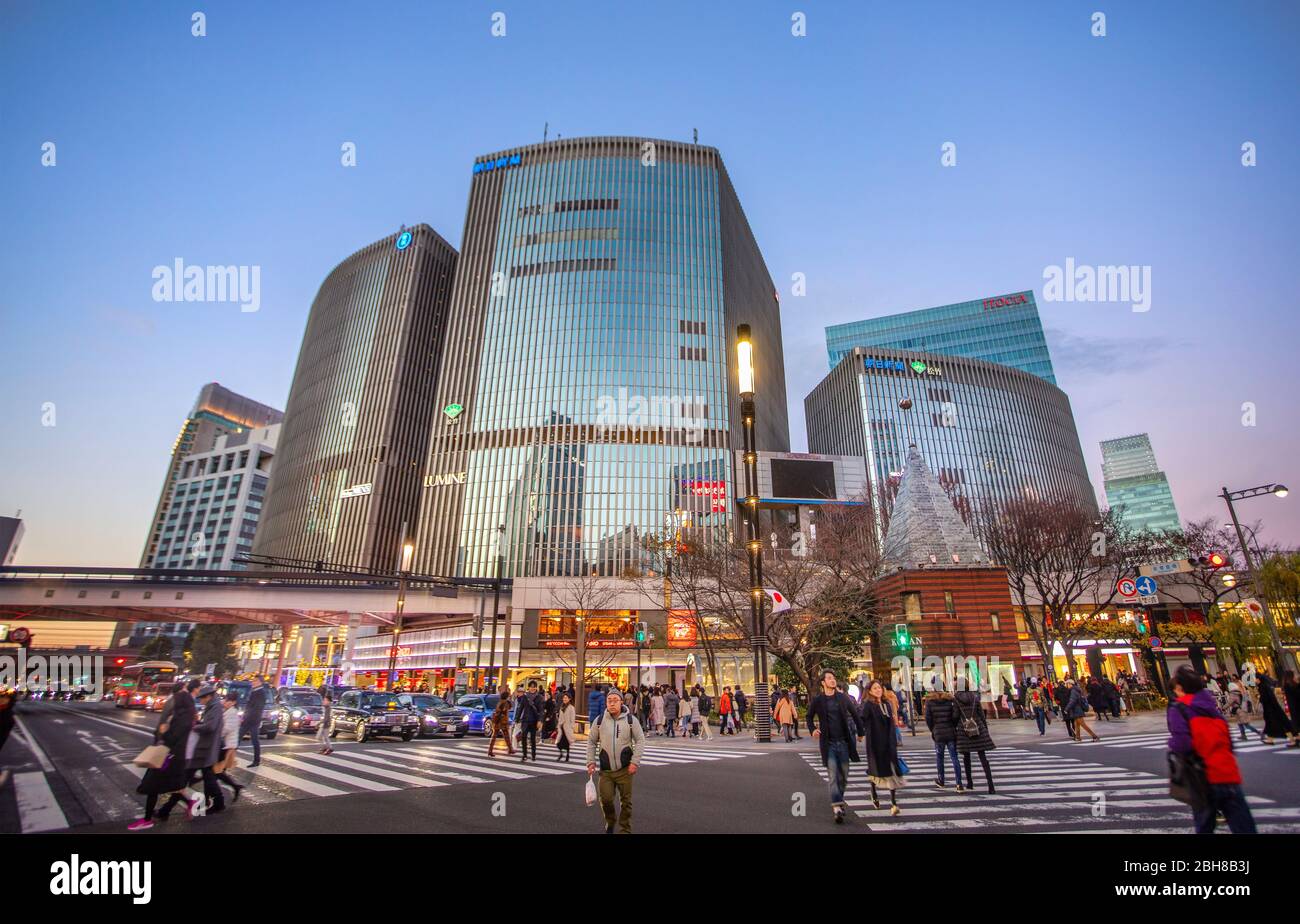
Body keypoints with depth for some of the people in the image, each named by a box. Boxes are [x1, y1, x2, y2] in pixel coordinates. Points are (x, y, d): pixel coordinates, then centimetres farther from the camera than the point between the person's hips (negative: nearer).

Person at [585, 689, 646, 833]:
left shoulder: (631, 719, -6)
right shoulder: (600, 720, -2)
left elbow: (640, 741, -4)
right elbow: (591, 741, 8)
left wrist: (635, 762, -11)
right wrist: (591, 761, 1)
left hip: (625, 769, -1)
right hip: (605, 769, 1)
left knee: (626, 801, 5)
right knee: (605, 799, -1)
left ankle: (625, 830, 25)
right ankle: (609, 823, 29)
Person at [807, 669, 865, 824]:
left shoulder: (842, 697, 1)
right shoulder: (817, 700, -3)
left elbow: (855, 714, 13)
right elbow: (809, 716, 11)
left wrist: (860, 732, 15)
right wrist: (812, 730, -4)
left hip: (844, 742, 3)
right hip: (828, 743, -2)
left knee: (843, 776, 11)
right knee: (833, 776, -9)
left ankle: (838, 800, 31)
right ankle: (837, 807, -7)